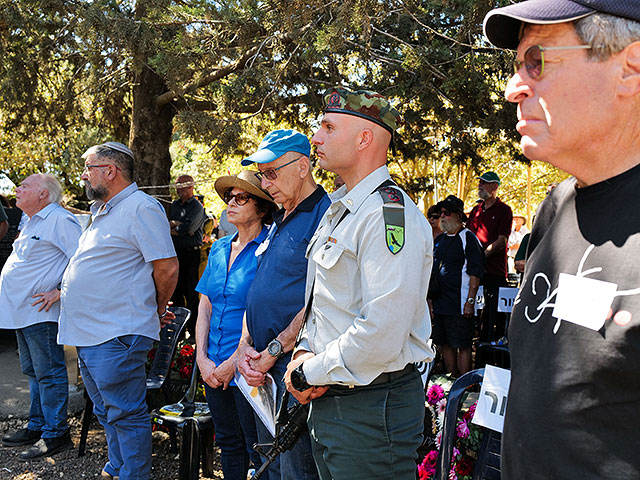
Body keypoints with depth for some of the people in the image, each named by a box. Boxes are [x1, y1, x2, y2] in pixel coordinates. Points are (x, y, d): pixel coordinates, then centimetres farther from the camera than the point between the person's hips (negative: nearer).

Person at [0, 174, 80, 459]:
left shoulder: (59, 220, -13)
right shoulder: (33, 223, 20)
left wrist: (60, 291, -21)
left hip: (40, 313, -10)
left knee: (49, 373, -4)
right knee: (33, 372, 17)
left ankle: (55, 435, 3)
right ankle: (37, 427, 28)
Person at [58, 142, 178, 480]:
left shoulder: (141, 207, -13)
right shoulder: (101, 211, 18)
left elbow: (167, 267, -15)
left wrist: (156, 312, -2)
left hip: (116, 337, -10)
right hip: (87, 334, 10)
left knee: (126, 415, -1)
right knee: (106, 412, 21)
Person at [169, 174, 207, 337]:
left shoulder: (197, 207, -4)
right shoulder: (175, 205, 16)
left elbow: (188, 227, -16)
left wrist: (172, 226, -1)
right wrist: (180, 225, -12)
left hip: (190, 253, -6)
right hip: (175, 252, 6)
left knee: (191, 292, -5)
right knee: (175, 290, 10)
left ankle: (193, 328, 0)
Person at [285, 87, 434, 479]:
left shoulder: (390, 213, -20)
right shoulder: (339, 210, 13)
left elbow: (381, 335, -28)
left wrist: (310, 374, -15)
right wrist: (305, 353, 2)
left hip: (372, 408, -9)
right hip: (327, 401, 9)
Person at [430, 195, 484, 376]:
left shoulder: (468, 238, -6)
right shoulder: (441, 240, 16)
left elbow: (476, 273, -11)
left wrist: (470, 301, -17)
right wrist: (430, 298, 16)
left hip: (460, 304, -7)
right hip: (440, 303, 7)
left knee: (463, 346, -3)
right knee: (445, 344, 12)